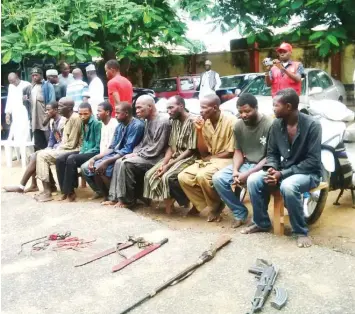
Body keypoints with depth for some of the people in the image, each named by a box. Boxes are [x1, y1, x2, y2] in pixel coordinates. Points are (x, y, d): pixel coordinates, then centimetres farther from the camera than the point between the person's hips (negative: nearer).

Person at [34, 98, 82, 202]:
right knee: (40, 154, 5)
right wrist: (57, 148, 2)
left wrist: (58, 148, -10)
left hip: (72, 150, -10)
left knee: (42, 155, -16)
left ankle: (47, 191, -13)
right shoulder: (68, 118, 15)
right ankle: (51, 185, 5)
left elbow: (72, 144, -20)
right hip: (65, 148, 10)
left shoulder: (75, 118, -16)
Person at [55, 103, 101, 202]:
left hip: (94, 152, -8)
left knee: (71, 159, -30)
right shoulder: (83, 123, 11)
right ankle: (65, 190, -8)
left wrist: (83, 153, -18)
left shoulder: (97, 124, -13)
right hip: (84, 151, 8)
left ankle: (69, 191, -19)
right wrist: (81, 152, 1)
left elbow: (98, 146, -16)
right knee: (59, 159, -10)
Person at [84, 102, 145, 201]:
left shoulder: (137, 126, -16)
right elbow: (112, 148, 11)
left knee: (101, 168, -28)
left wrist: (106, 161, -27)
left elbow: (127, 151, -22)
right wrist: (94, 158, -4)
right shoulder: (119, 126, 11)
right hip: (115, 154, 8)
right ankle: (101, 192, 11)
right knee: (88, 167, -7)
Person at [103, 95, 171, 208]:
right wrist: (134, 153, 0)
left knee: (126, 163, -23)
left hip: (155, 159, -9)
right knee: (119, 162, -4)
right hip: (144, 156, 9)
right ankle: (115, 197, -4)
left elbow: (156, 150, -20)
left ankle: (127, 200, -11)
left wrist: (137, 154, -13)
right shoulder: (148, 121, 13)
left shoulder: (162, 122, -16)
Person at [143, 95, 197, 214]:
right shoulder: (175, 122, 11)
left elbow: (191, 150, -17)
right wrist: (163, 163, -9)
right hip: (174, 157, 8)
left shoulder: (192, 122, -15)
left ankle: (169, 206, -10)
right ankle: (168, 202, -3)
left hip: (187, 158, -8)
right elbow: (171, 147, 10)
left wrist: (169, 165, -18)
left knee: (166, 177, -28)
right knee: (150, 175, -8)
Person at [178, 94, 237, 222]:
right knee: (183, 177, -13)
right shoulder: (205, 123, 4)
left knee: (202, 176, -32)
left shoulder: (231, 121, -15)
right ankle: (203, 204, 3)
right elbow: (203, 153, 4)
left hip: (226, 160, -7)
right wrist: (199, 131, -8)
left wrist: (211, 157, -7)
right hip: (209, 160, 7)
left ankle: (216, 206, -5)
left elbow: (232, 152, -13)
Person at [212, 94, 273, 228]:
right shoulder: (238, 125, 3)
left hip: (262, 167, -6)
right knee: (218, 178, -13)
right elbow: (238, 151, 8)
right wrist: (235, 170, -12)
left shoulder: (269, 125, -16)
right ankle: (240, 213, 3)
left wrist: (248, 174, -24)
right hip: (245, 164, 6)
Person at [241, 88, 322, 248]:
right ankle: (261, 223, 5)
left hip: (308, 172, -6)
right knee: (253, 180, -15)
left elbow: (313, 161, -21)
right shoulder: (276, 124, -2)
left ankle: (301, 231, -15)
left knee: (288, 186, -37)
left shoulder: (312, 125, -20)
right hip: (283, 170, 6)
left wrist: (282, 174, -27)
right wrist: (272, 169, -16)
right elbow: (272, 153, 7)